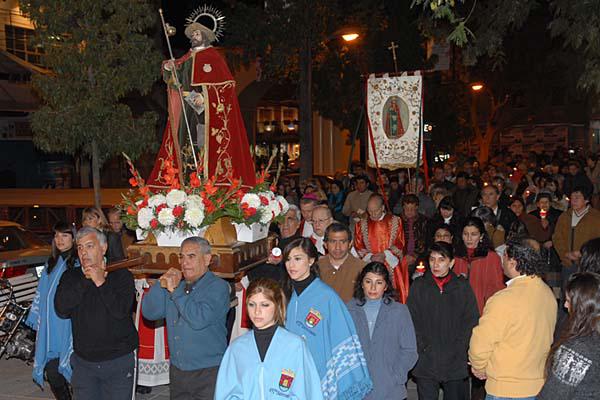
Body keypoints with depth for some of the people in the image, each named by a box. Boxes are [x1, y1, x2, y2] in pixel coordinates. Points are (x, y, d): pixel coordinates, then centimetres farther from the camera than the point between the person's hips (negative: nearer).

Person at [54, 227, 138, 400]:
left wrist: (101, 282, -18)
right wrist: (86, 281, -14)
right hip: (83, 361, 3)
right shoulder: (70, 277, 5)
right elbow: (61, 310, -10)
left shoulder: (122, 275, -5)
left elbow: (121, 311, -17)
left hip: (118, 361, -3)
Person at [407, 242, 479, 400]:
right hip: (426, 363, 0)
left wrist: (458, 348, -7)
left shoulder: (462, 287, 4)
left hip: (455, 363, 1)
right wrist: (422, 347, -10)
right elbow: (411, 321, 1)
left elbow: (471, 321, 3)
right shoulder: (419, 286, 3)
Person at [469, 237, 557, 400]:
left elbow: (480, 344, -20)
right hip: (540, 382, 7)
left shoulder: (504, 300, -26)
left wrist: (479, 368, 1)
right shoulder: (548, 294, -3)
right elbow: (546, 338, 7)